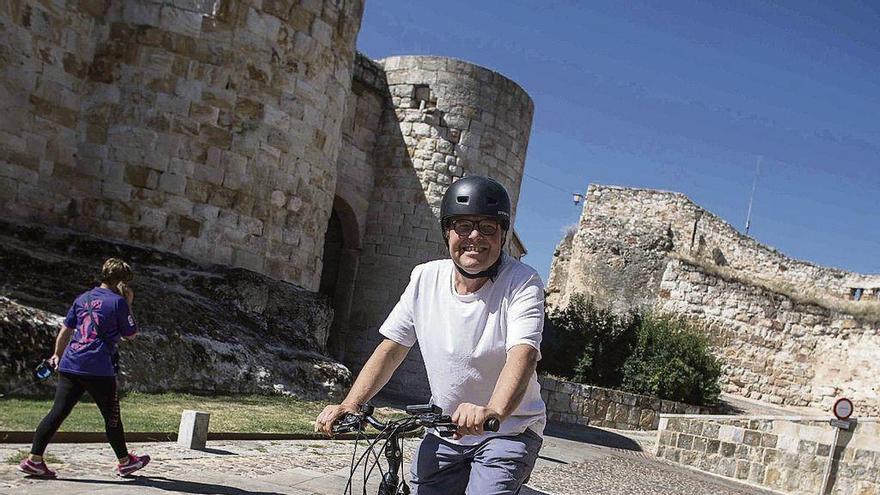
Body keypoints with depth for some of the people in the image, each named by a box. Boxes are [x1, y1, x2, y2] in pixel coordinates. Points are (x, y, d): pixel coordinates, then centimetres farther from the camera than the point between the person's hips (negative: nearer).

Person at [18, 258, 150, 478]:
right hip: (98, 369, -6)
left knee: (58, 412, 6)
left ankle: (34, 459, 3)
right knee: (111, 415, 7)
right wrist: (128, 305, 9)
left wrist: (57, 354, 32)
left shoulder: (83, 298, 14)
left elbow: (65, 330, 20)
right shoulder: (118, 301, -5)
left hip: (69, 365, 6)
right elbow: (130, 334, 3)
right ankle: (125, 461, 20)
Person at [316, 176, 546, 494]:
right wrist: (349, 405, -15)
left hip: (510, 429, -4)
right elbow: (391, 349, -1)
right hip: (445, 431, 4)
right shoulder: (426, 278, -3)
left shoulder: (522, 283, -16)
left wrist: (492, 412, -51)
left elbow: (523, 353, -31)